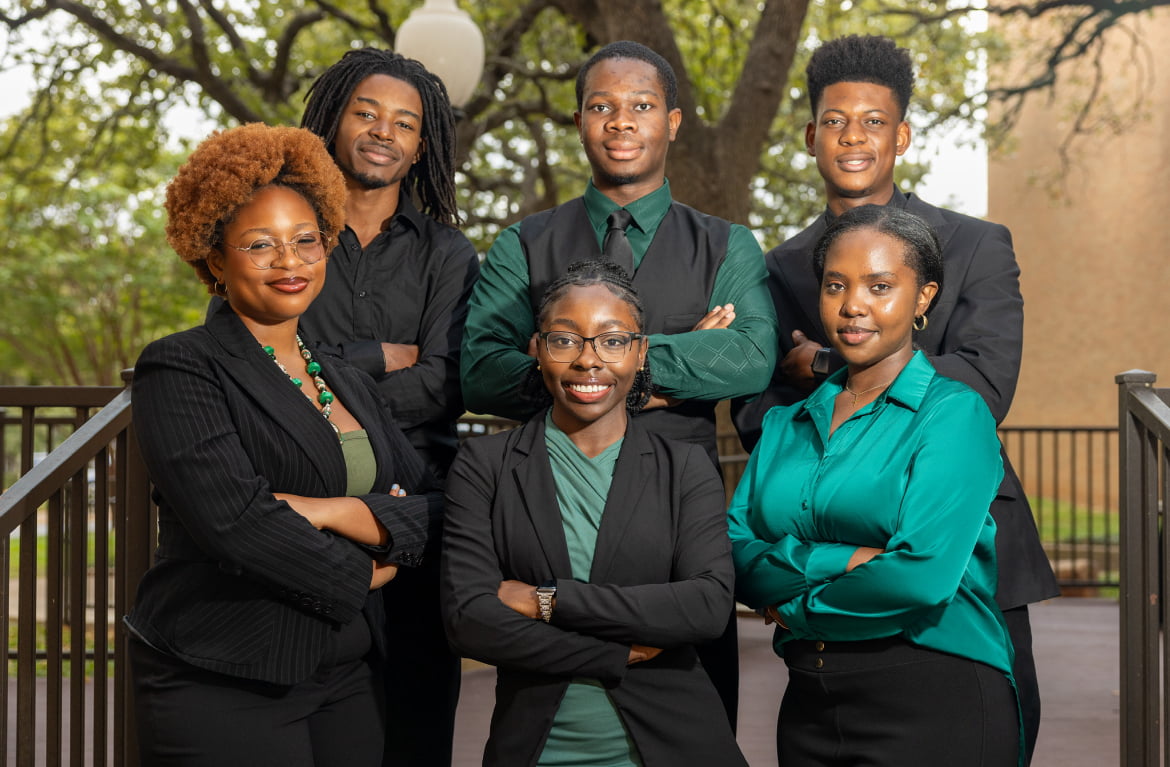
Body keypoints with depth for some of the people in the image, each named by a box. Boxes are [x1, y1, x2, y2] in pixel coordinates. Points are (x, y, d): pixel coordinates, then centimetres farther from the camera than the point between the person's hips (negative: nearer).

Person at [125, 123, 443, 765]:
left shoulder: (347, 381, 15)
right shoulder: (180, 369, -7)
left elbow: (431, 510, 6)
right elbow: (234, 521, -20)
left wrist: (332, 512, -12)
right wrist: (360, 572, -7)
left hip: (346, 678, 6)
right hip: (221, 687, -6)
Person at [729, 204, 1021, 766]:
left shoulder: (954, 413, -7)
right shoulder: (785, 425, 11)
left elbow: (923, 575, -18)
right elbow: (736, 558, -1)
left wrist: (795, 608, -5)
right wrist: (840, 560, -17)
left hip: (934, 702, -5)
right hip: (809, 706, 5)